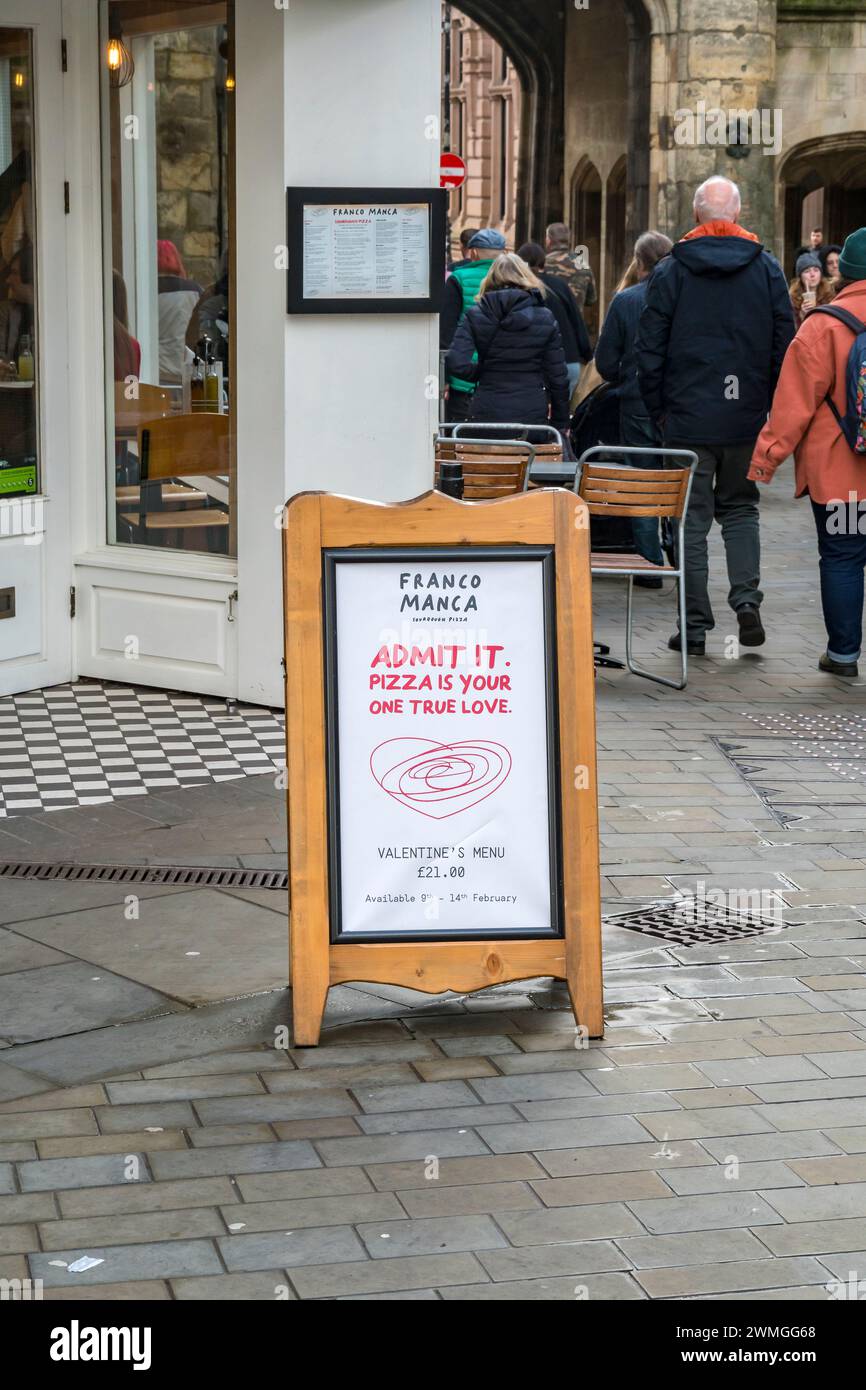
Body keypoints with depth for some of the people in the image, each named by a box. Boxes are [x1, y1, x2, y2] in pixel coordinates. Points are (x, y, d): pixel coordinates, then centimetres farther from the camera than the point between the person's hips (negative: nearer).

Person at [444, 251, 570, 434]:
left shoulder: (475, 315, 1)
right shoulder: (544, 318, 1)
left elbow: (456, 364, -12)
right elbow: (557, 376, 2)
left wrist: (481, 373, 8)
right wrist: (561, 423, 10)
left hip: (487, 413, 1)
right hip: (533, 415, -1)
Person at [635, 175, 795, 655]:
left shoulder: (670, 271, -2)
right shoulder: (767, 268, 2)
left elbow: (650, 348, -2)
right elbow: (784, 342, 3)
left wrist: (657, 409, 7)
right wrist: (773, 407, 11)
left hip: (688, 417, -2)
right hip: (747, 417, 2)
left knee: (691, 517, 4)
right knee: (740, 509, 16)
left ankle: (695, 625, 4)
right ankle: (746, 599, -2)